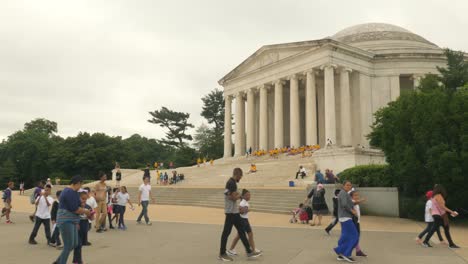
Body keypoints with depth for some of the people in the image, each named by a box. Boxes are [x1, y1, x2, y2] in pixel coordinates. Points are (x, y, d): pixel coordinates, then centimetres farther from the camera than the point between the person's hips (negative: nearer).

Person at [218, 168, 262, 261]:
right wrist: (239, 195, -4)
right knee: (226, 232, -1)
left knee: (241, 231, 11)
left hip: (234, 211, 10)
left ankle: (249, 252, 17)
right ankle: (222, 254, 10)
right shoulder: (232, 183, -17)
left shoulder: (232, 182, 14)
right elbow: (234, 197, -22)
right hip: (231, 212, -10)